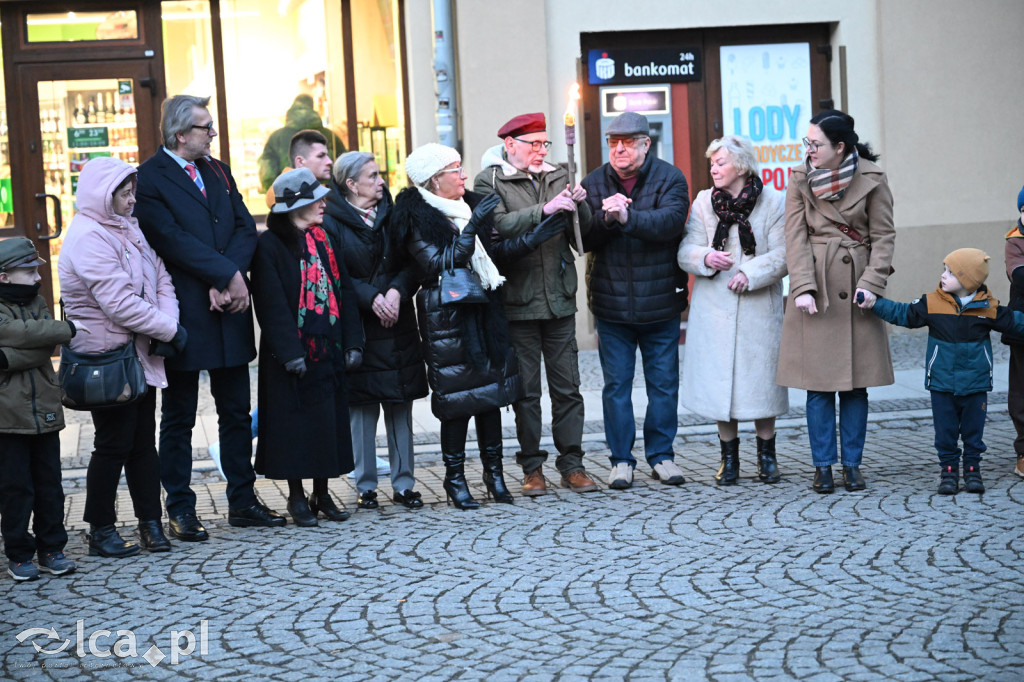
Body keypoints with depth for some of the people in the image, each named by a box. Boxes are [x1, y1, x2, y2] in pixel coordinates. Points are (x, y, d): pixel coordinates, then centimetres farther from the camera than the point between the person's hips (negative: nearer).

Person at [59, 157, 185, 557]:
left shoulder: (127, 229, 12)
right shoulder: (89, 238, -18)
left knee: (143, 441, 11)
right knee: (113, 444, -2)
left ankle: (150, 522, 18)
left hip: (140, 354, 8)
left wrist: (168, 325, -9)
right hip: (107, 357, -8)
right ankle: (100, 531, 9)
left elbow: (160, 280, 8)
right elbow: (120, 304, -23)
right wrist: (169, 330, -15)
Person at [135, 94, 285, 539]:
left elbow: (245, 229, 5)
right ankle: (180, 511, 10)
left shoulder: (218, 172, 13)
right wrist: (228, 276, -17)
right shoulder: (149, 179, -9)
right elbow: (173, 239, -18)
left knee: (236, 411, 12)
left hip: (229, 310, 7)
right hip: (183, 317, -6)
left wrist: (229, 281, -11)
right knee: (178, 417, 4)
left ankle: (242, 501, 21)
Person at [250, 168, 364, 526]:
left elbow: (344, 291, 9)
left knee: (329, 419, 8)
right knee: (295, 424, 0)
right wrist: (289, 353, -19)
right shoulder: (270, 245, -9)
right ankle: (297, 497, 11)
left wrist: (352, 342, 2)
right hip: (293, 354, -6)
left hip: (328, 349, 6)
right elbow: (272, 304, -14)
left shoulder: (325, 239, 11)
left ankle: (322, 493, 17)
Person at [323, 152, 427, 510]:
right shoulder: (331, 222, -3)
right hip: (357, 329, -4)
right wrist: (371, 297, -19)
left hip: (398, 327, 4)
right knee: (361, 407, -1)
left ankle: (403, 483, 12)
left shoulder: (392, 215, 10)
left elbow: (412, 265, 5)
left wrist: (397, 291, -13)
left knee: (401, 405, 5)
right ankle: (366, 487, 8)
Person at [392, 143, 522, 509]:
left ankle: (494, 472, 16)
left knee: (491, 389, 7)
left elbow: (494, 251, 21)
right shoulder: (417, 218, -9)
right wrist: (472, 226, -24)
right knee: (457, 397, -4)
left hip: (484, 310, 6)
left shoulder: (470, 205, 11)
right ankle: (455, 478, 8)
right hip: (447, 317, -6)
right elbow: (439, 263, -20)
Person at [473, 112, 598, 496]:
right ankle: (532, 467, 12)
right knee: (526, 389, 4)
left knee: (567, 387, 5)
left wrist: (580, 205, -12)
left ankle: (572, 464, 11)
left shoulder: (559, 177, 12)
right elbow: (498, 227, -19)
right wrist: (545, 210, -25)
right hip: (519, 301, -3)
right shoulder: (490, 182, -2)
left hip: (559, 298, 4)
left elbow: (584, 232, 8)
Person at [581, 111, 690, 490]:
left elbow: (671, 221, -19)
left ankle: (661, 455, 18)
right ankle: (621, 460, 13)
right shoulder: (594, 184, 6)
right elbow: (583, 239, -3)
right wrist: (605, 218, -21)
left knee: (663, 382, 7)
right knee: (616, 384, 4)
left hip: (660, 302, -1)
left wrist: (627, 217, -31)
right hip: (611, 303, 1)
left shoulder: (669, 179, -1)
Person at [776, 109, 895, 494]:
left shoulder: (872, 179, -1)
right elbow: (796, 236, -2)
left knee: (856, 383, 5)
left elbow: (884, 236, 0)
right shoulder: (801, 179, 2)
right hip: (816, 289, 0)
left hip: (856, 290, 0)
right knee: (818, 383, 1)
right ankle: (823, 466, 10)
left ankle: (852, 464, 16)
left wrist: (872, 283, -11)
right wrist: (803, 287, -12)